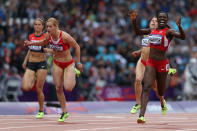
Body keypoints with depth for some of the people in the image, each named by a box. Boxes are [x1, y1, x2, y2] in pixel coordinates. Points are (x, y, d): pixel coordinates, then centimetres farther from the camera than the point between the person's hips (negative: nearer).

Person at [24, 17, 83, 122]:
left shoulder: (65, 36, -27)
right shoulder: (48, 35, -10)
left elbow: (77, 47, -14)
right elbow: (44, 42, 15)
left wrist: (78, 63, -8)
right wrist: (31, 43, 3)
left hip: (68, 64, -5)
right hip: (57, 64, 5)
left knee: (68, 88, -17)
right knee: (58, 89, 2)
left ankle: (74, 78, 20)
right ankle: (64, 112, 16)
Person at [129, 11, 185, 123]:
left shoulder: (169, 32, -6)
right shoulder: (152, 31, 10)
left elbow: (183, 37, -22)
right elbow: (138, 32, 21)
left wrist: (179, 26, -40)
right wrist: (134, 21, 6)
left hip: (162, 63, -3)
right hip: (151, 63, 3)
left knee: (161, 92, 11)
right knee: (147, 87, -15)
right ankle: (142, 115, -25)